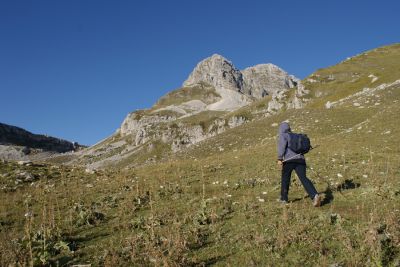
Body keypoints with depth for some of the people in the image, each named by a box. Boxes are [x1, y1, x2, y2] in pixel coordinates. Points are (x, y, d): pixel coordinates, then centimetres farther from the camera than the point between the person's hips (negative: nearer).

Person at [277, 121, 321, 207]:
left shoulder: (283, 135, 6)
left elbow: (281, 145, -11)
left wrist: (279, 158, -12)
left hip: (289, 160, -4)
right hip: (300, 159, 5)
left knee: (285, 179, 13)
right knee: (303, 178, -6)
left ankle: (284, 198, 22)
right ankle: (314, 195, -26)